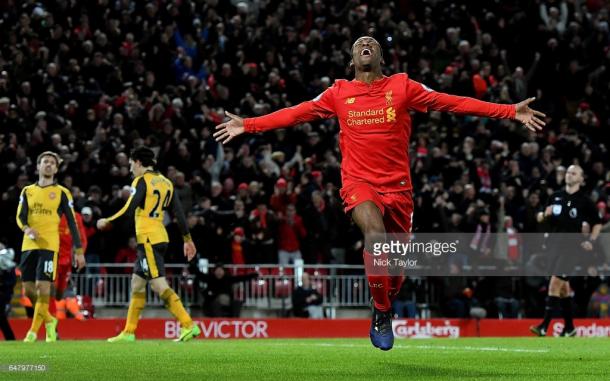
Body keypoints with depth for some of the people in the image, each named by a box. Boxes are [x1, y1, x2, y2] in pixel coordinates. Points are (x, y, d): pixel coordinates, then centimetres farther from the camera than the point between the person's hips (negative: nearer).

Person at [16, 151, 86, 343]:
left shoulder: (62, 193, 5)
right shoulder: (27, 191, 15)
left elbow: (72, 223, 5)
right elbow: (20, 216, 6)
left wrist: (79, 251, 0)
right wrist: (27, 229, -18)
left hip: (49, 246, -4)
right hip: (29, 245, 4)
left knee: (43, 287, -14)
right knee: (28, 289, 3)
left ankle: (34, 330, -9)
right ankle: (49, 320, 27)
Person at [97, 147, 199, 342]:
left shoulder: (142, 181, -8)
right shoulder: (165, 182, 15)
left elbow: (128, 211, -15)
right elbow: (179, 212, 13)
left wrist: (107, 222, -2)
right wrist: (187, 239, 16)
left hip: (148, 238, -9)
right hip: (160, 237, 9)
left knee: (159, 285, -12)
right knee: (137, 283, 14)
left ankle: (188, 325, -20)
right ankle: (128, 332, 17)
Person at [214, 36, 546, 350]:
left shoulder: (402, 87, 3)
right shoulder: (339, 92, 6)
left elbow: (453, 103, 1)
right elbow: (296, 114, 11)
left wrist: (511, 111, -4)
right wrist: (247, 125, 6)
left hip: (397, 185, 2)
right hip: (359, 182, -2)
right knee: (375, 236, -29)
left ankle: (384, 309, 37)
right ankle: (382, 313, -13)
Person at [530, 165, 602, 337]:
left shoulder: (584, 200, -2)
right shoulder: (556, 196, 9)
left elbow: (597, 223, 6)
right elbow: (541, 218, 14)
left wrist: (591, 241, -8)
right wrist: (544, 214, -8)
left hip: (571, 245, -5)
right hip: (555, 244, 5)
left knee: (555, 283, -15)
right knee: (563, 286, 11)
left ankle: (544, 326, -18)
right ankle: (569, 327, 20)